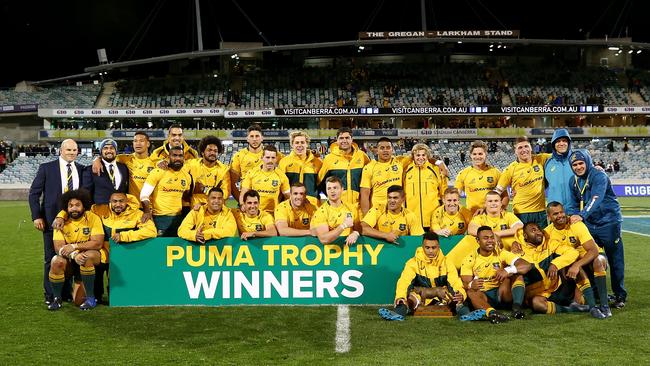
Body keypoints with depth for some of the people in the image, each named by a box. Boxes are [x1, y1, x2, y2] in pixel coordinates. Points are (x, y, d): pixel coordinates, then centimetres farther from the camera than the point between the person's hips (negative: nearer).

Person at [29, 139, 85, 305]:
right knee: (51, 258, 4)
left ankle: (67, 292, 19)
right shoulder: (46, 168, 0)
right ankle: (50, 295, 13)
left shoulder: (81, 170, 8)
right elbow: (34, 193, 0)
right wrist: (36, 216, -7)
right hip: (52, 219, -3)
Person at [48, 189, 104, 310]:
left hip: (90, 254, -2)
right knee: (57, 262, -29)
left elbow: (97, 243, -21)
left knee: (88, 256, -35)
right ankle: (57, 298, -5)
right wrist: (74, 255, -33)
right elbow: (58, 247, -15)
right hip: (69, 258, 2)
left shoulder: (93, 218, -11)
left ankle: (90, 298, -21)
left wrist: (74, 246, -26)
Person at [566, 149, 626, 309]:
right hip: (589, 224, 7)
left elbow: (596, 199, -30)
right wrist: (572, 215, -16)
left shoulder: (599, 176, -16)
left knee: (615, 260, 0)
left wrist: (582, 215, -42)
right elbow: (572, 203, 6)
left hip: (608, 222, -7)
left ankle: (620, 295, 12)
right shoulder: (574, 181, 8)